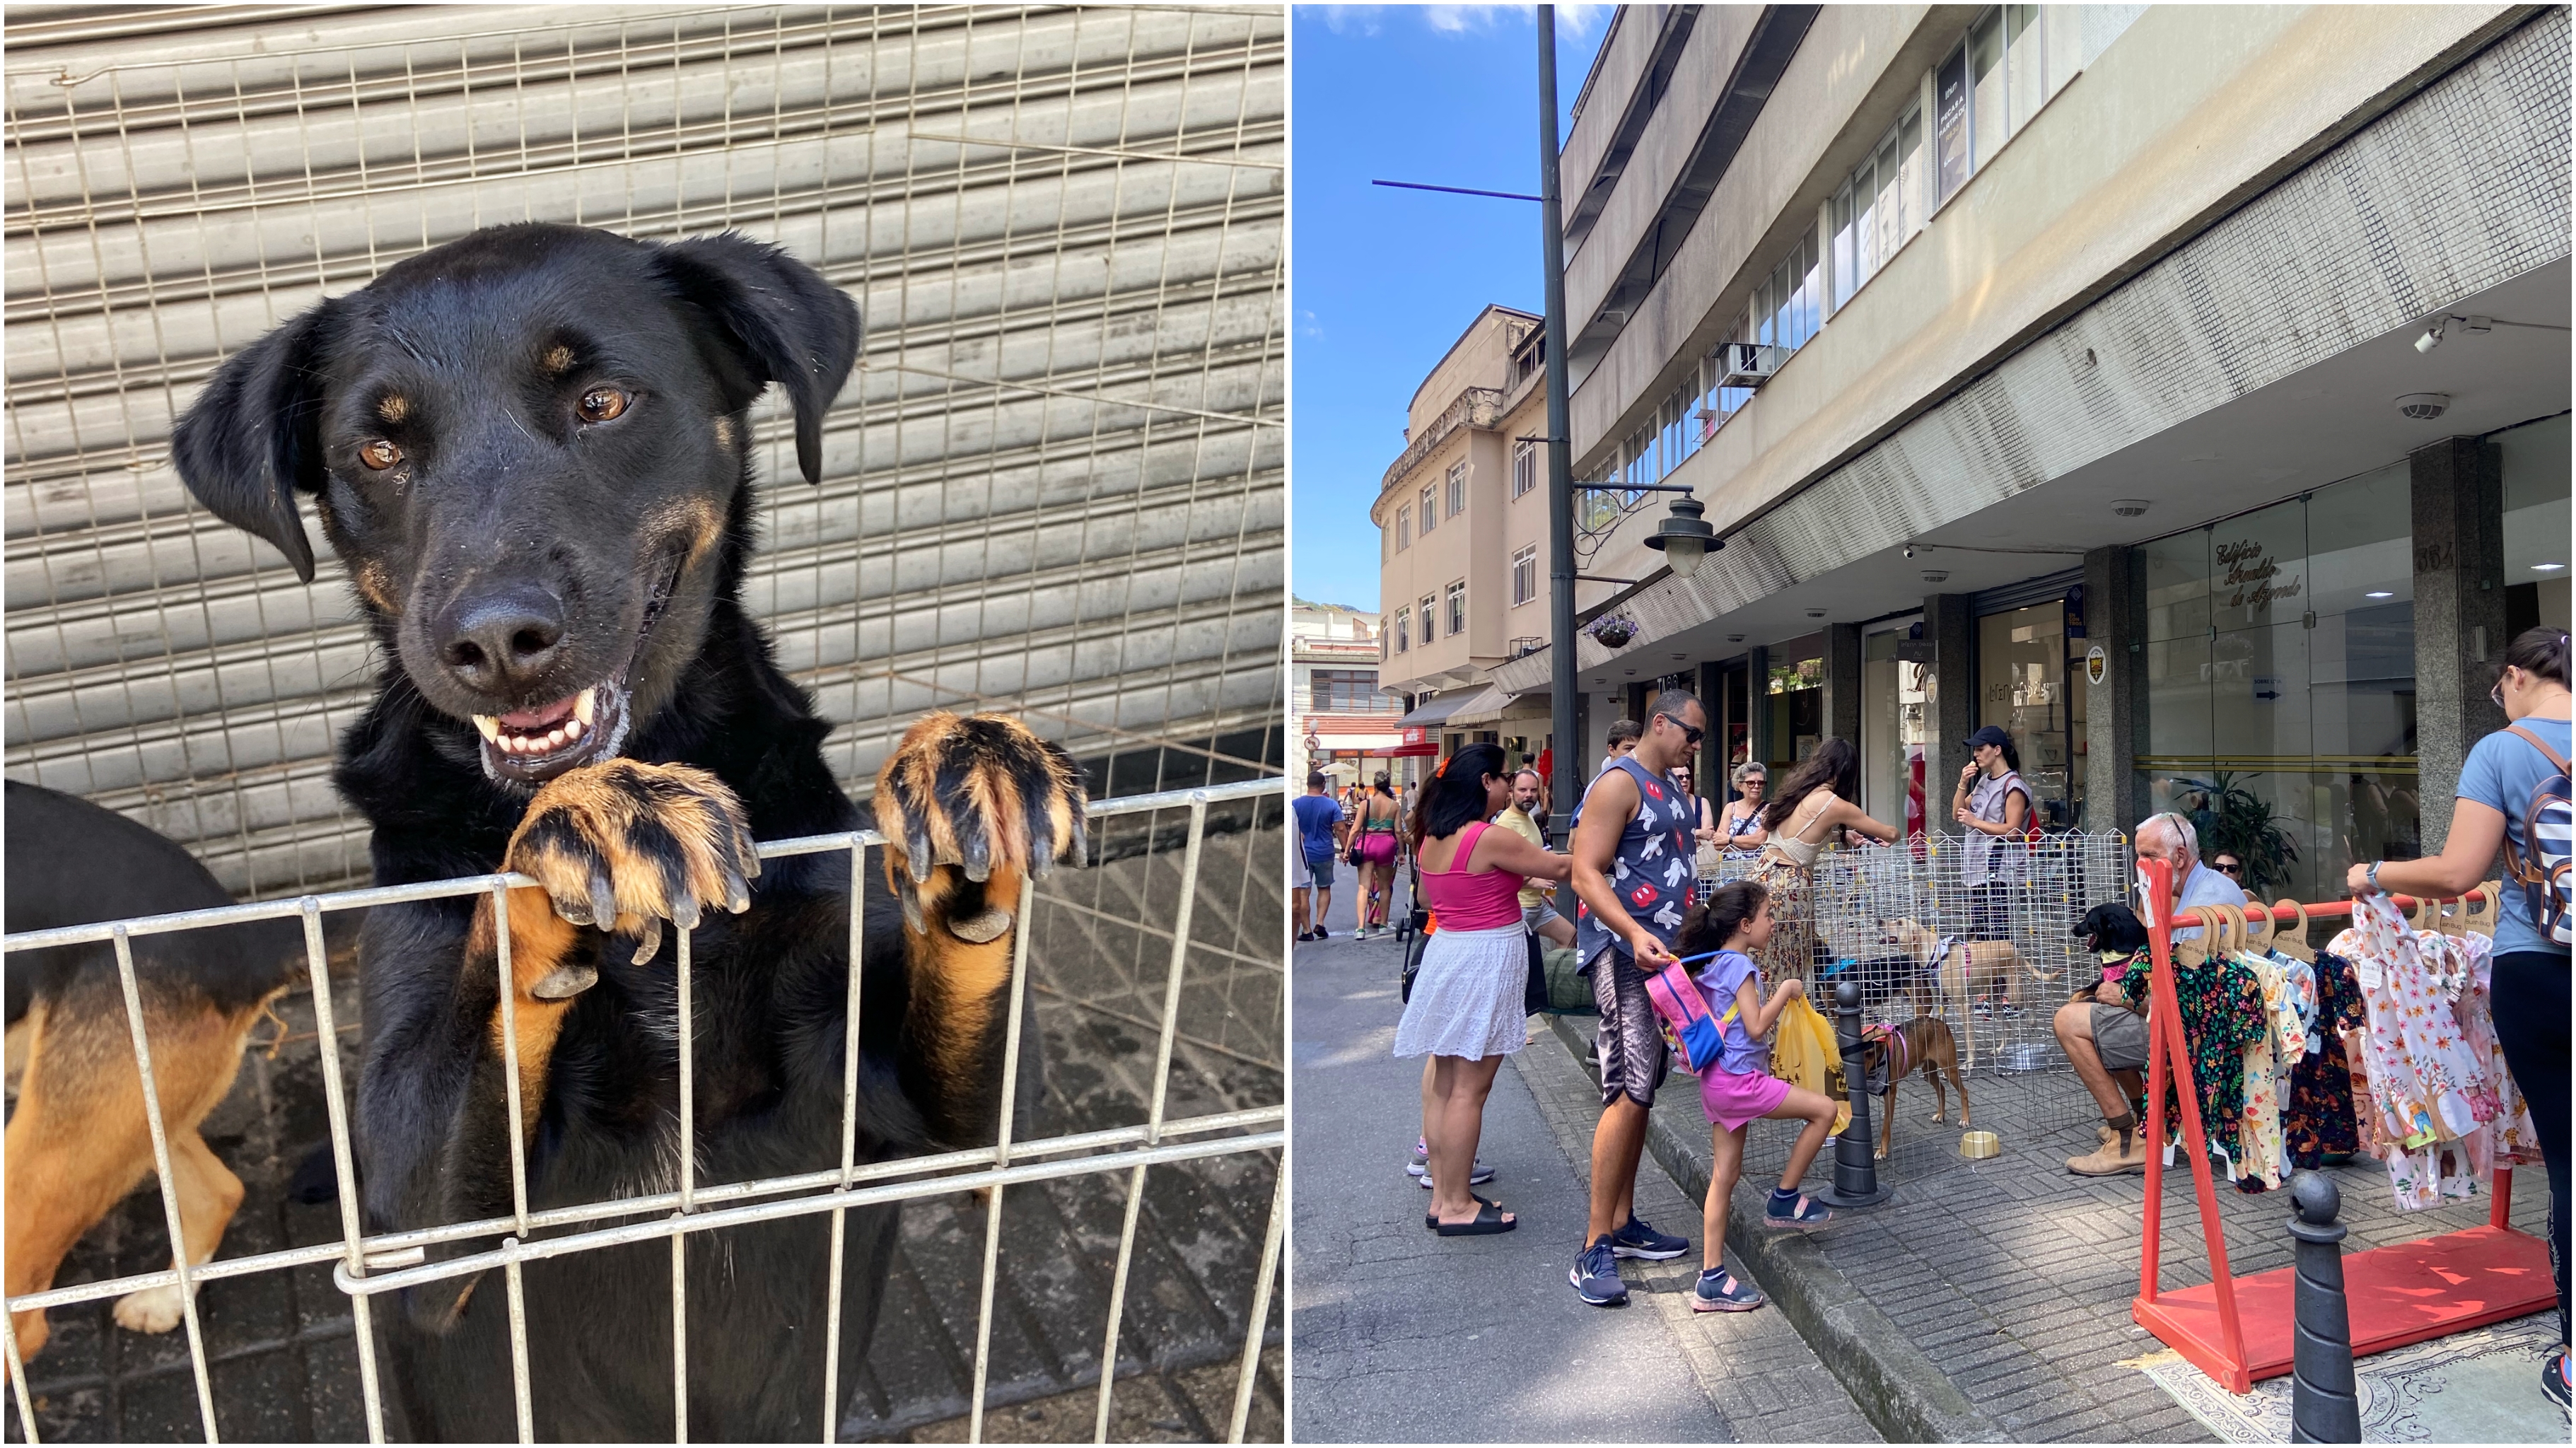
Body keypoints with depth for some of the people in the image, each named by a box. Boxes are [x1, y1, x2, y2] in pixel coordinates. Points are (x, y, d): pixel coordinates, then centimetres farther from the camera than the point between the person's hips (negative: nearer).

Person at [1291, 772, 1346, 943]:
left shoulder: (1295, 804, -4)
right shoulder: (1331, 805, -6)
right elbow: (1339, 829, -8)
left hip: (1302, 853, 0)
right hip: (1325, 853, 0)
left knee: (1303, 892, 5)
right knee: (1324, 889, 17)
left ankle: (1307, 930, 4)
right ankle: (1319, 923, 5)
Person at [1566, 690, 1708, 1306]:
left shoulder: (1667, 789, 19)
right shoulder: (1620, 782, -10)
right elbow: (1586, 874, -19)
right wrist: (1636, 934, -31)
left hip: (1661, 953, 10)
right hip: (1624, 952, -10)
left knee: (1641, 1088, 11)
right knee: (1629, 1089, -15)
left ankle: (1622, 1224, 20)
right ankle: (1594, 1249, -13)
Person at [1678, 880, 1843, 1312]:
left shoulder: (1714, 965, 15)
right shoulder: (1740, 965, -13)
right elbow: (1756, 1027, -17)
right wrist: (1785, 991, -7)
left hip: (1718, 1080, 10)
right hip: (1739, 1079, -9)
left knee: (1725, 1176, 9)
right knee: (1824, 1108, 0)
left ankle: (1712, 1279, 10)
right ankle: (1784, 1200, 10)